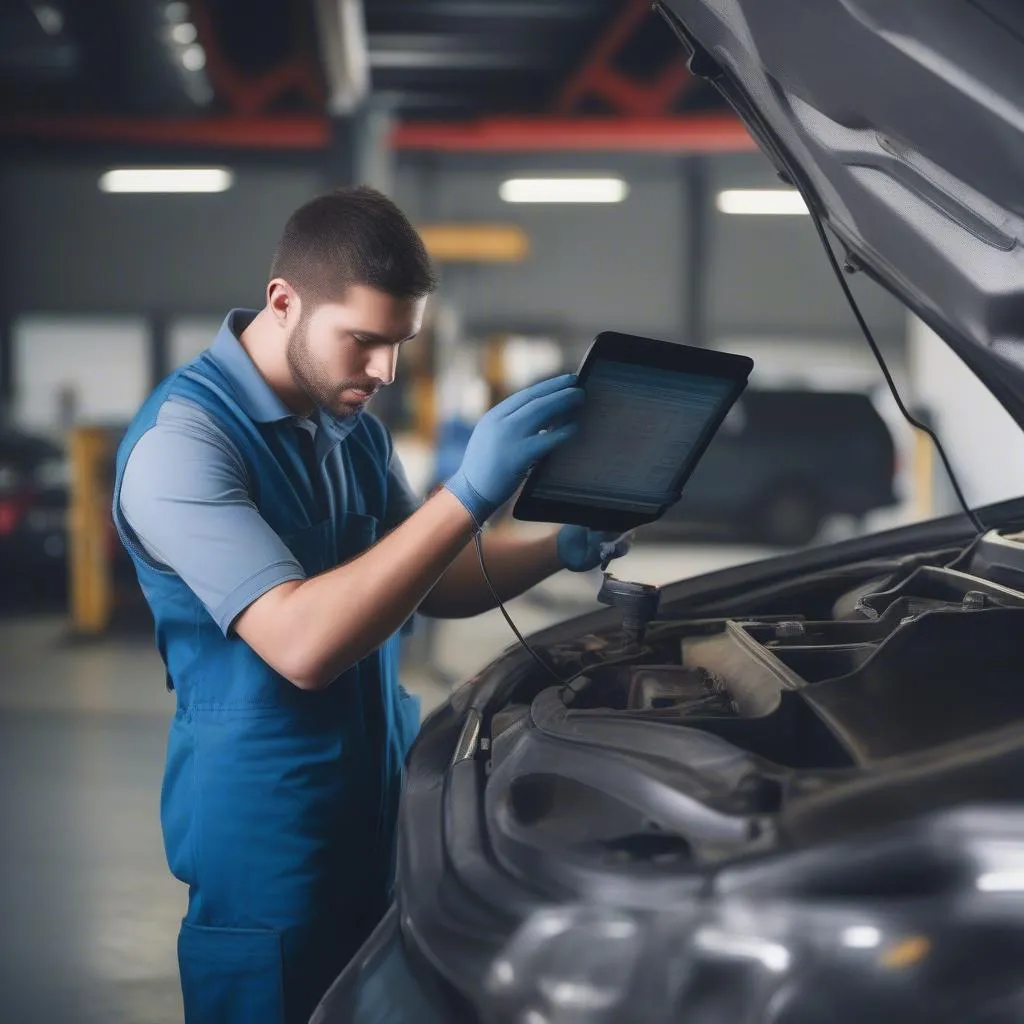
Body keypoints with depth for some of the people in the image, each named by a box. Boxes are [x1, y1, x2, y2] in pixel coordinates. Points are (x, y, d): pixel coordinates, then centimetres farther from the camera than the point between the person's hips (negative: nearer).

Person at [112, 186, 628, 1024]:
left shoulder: (351, 421, 6)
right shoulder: (180, 442, -21)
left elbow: (425, 583, 15)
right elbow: (303, 643, -32)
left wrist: (559, 552, -3)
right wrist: (470, 495, -35)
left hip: (381, 809, 8)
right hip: (269, 838, -8)